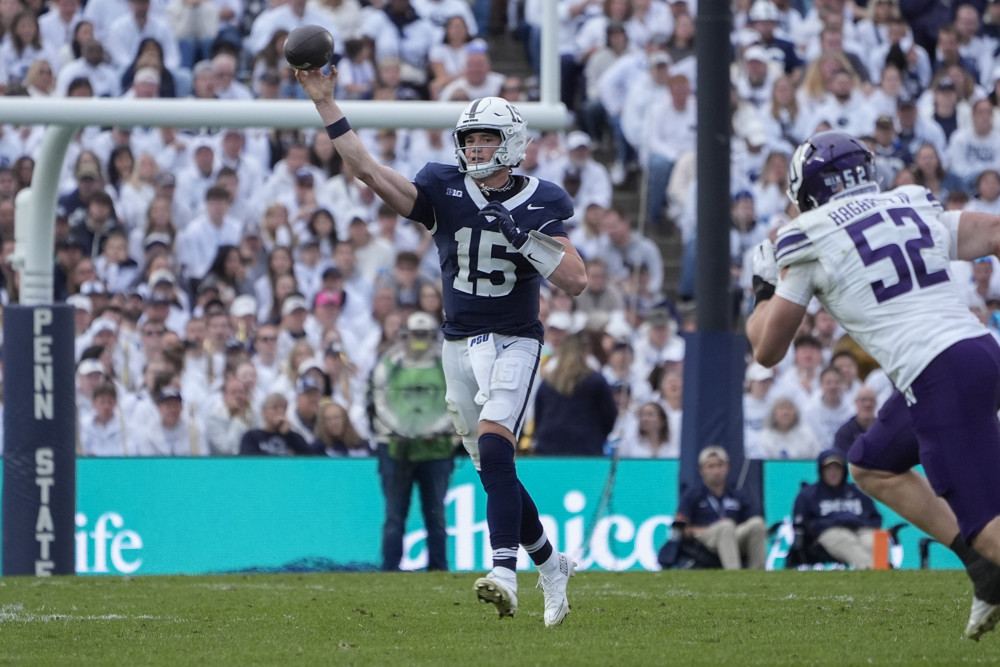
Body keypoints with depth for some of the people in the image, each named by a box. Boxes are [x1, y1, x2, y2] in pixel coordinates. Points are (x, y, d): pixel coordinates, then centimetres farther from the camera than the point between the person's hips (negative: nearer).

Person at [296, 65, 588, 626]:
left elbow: (576, 281, -8)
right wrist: (325, 103, -12)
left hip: (515, 343, -4)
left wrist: (525, 239, -21)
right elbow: (369, 170, -7)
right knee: (496, 470, 9)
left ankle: (505, 571, -32)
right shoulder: (444, 191, 2)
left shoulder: (539, 204, -3)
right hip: (461, 344, 4)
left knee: (494, 451, -24)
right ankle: (551, 563, 27)